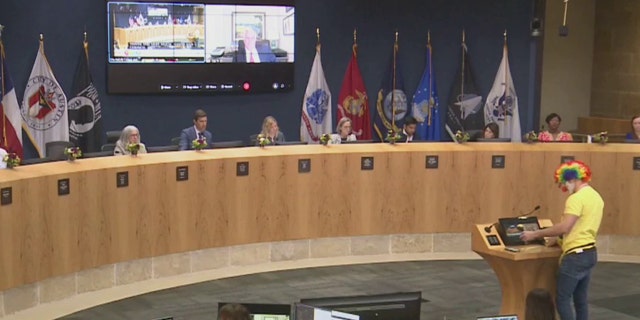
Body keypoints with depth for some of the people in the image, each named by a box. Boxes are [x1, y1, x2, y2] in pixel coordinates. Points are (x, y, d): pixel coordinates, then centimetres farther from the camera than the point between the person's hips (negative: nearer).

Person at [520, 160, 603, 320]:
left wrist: (535, 234, -17)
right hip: (589, 253, 10)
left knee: (562, 300, -3)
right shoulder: (596, 197, 15)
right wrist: (561, 239, 18)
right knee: (580, 300, 13)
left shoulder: (576, 198, -16)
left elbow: (564, 227, -23)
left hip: (576, 255, -10)